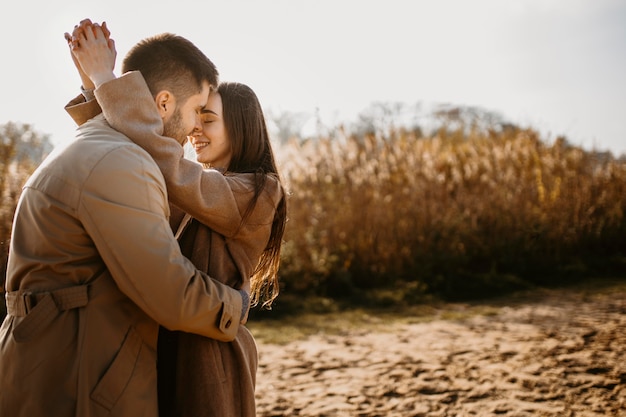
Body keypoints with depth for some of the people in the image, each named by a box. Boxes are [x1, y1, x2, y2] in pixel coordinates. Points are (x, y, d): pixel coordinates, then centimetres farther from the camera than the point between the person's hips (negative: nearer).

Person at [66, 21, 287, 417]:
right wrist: (95, 86, -3)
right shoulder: (201, 190, 13)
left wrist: (108, 77, -18)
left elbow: (164, 161, -24)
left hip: (207, 356, -8)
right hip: (169, 349, 8)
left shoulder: (257, 192, -13)